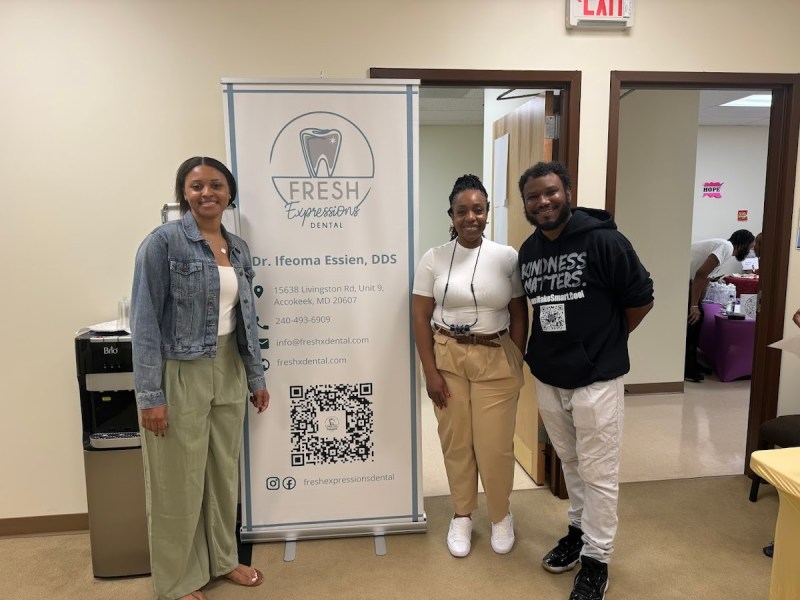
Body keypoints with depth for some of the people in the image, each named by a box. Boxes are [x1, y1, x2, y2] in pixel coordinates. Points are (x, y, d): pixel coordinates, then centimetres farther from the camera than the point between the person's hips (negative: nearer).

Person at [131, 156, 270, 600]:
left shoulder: (238, 248, 7)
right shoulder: (163, 242, -11)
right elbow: (144, 321, -13)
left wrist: (256, 377, 13)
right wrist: (150, 394, -16)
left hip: (228, 372, 6)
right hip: (180, 374, -6)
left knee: (225, 471, 17)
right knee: (180, 481, 8)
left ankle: (221, 559, 39)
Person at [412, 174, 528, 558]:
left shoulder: (507, 257, -2)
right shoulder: (434, 258, -2)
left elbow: (519, 315, 2)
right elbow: (420, 318, -3)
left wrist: (517, 365, -2)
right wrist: (430, 372, -7)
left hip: (496, 360, 0)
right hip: (447, 357, 1)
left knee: (495, 445, 4)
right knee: (455, 441, 11)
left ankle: (501, 516, 31)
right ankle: (462, 516, 32)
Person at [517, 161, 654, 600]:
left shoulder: (603, 241, -14)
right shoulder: (527, 251, 5)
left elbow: (641, 298, -7)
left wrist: (605, 341, 3)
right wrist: (545, 348, 9)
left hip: (596, 380, -6)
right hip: (547, 379, 6)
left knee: (598, 473, 6)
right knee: (569, 462, 21)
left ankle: (596, 559, 22)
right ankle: (579, 529, 41)